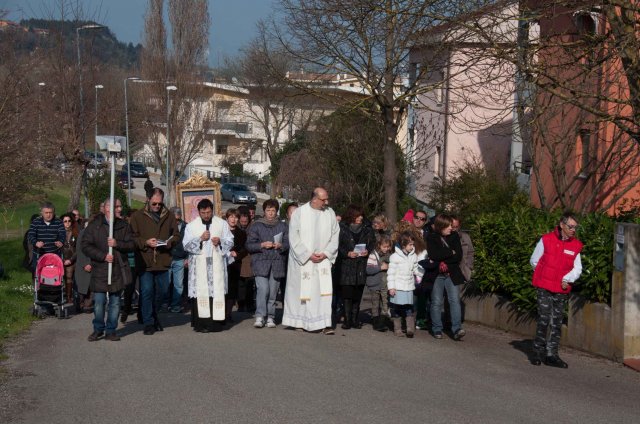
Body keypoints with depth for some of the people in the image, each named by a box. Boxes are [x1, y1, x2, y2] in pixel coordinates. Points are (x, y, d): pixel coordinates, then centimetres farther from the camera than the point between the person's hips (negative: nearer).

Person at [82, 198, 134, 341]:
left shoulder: (123, 226, 8)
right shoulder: (94, 225, -1)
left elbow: (131, 245, 3)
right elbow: (86, 246, -4)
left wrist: (117, 244, -14)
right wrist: (103, 256, -13)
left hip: (118, 270, 3)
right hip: (100, 270, -3)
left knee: (115, 302, 6)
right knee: (99, 302, -1)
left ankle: (111, 330, 16)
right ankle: (98, 329, 16)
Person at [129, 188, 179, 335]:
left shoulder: (169, 216, 9)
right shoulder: (138, 216, 3)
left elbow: (176, 235, 12)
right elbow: (133, 237, 1)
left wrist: (169, 242, -8)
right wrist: (146, 242, -15)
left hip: (163, 261, 2)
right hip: (145, 261, -2)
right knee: (146, 292, -3)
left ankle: (156, 320, 23)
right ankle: (148, 323, 5)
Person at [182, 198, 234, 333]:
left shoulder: (222, 223, 9)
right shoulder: (191, 226, 7)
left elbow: (230, 241, 10)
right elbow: (186, 245, 2)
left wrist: (220, 241, -11)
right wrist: (200, 239, -11)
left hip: (216, 263, 1)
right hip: (199, 265, -1)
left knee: (217, 292, -3)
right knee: (200, 293, -5)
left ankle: (215, 322, 1)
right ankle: (200, 323, -3)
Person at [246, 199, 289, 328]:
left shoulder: (282, 226, 12)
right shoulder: (256, 226, 8)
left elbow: (288, 244, 12)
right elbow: (249, 245, 5)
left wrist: (281, 246, -9)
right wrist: (262, 245, -11)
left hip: (277, 263, 2)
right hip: (261, 262, -2)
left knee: (273, 291, 2)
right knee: (263, 289, -16)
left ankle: (270, 318, 10)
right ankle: (260, 316, -13)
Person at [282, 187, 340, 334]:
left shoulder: (330, 214, 3)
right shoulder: (299, 213, -5)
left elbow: (335, 236, 5)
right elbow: (294, 238, -7)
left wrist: (325, 253, -8)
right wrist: (308, 255, -12)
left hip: (323, 260, 2)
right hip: (302, 260, -2)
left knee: (324, 290, -8)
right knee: (303, 290, 4)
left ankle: (325, 323, -9)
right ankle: (299, 321, 17)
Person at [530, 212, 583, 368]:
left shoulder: (576, 245, 4)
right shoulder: (546, 240, -4)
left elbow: (577, 268, 7)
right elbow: (534, 261, 6)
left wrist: (567, 279, -9)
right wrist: (546, 275, 5)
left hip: (562, 290, 3)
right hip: (545, 288, -3)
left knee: (557, 323, 7)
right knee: (544, 320, -6)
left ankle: (551, 355, 14)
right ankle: (538, 352, 8)